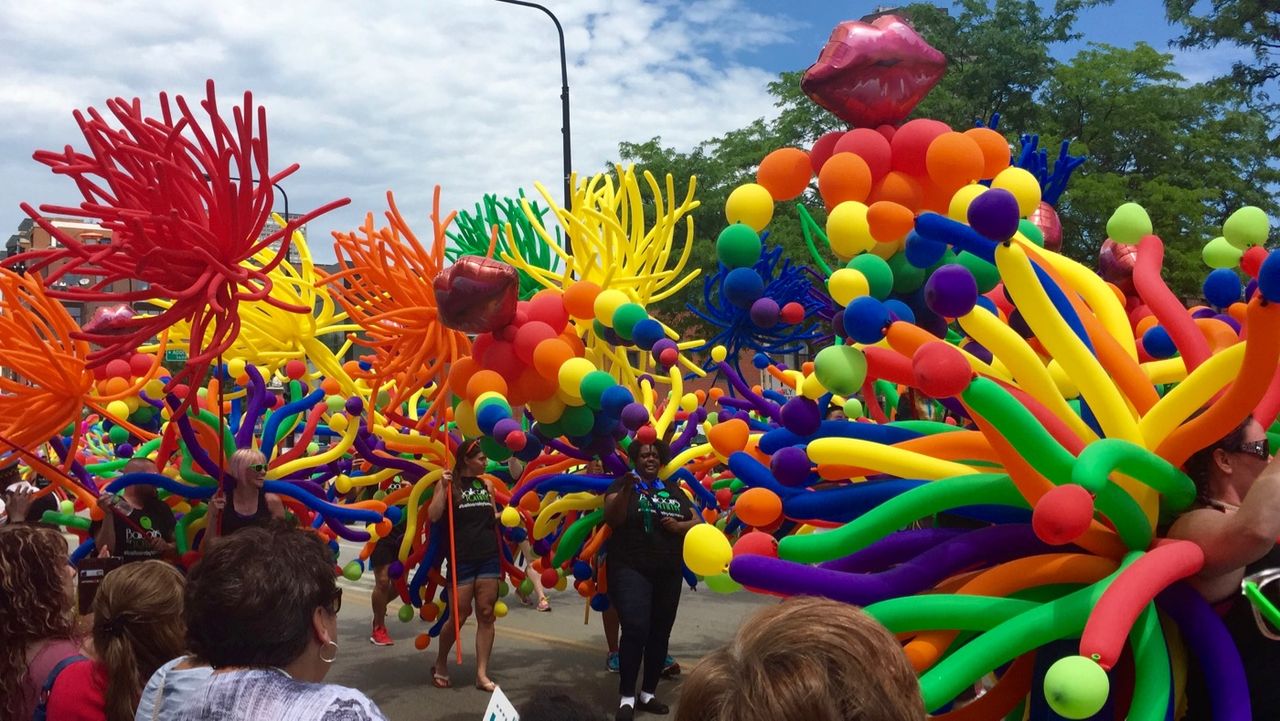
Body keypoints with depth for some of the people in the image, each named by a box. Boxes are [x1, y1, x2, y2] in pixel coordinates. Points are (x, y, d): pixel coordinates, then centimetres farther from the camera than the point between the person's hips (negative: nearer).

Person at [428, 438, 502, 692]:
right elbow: (433, 516, -14)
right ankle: (440, 664, 24)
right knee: (459, 616, 0)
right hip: (461, 558, -4)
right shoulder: (449, 482, -4)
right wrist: (444, 487, -22)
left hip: (489, 556, 4)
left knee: (486, 615, 2)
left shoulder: (487, 483, 9)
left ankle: (482, 674, 7)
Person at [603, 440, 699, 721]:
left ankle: (648, 693, 22)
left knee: (660, 634, 9)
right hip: (631, 570, -5)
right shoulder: (623, 484, -1)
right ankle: (627, 697, -7)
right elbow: (612, 519, -16)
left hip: (668, 573, 5)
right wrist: (627, 489, -29)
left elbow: (697, 522, 11)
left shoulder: (673, 489, 12)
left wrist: (678, 526, -9)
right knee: (635, 630, -17)